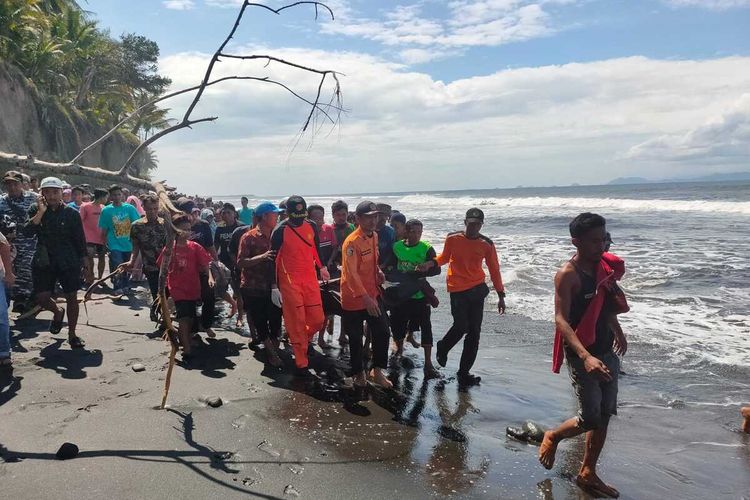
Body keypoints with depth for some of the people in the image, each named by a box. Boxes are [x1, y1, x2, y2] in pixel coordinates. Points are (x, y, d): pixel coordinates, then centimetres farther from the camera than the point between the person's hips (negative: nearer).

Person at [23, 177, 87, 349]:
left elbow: (80, 239, 2)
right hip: (43, 262, 1)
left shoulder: (71, 213, -3)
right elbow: (27, 231, -14)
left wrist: (81, 260, 1)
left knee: (71, 297, 1)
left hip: (69, 262, -1)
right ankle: (58, 312, 32)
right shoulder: (36, 209, 2)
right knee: (42, 298, -4)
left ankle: (72, 334, 18)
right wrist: (41, 212, -19)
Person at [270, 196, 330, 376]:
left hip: (310, 280, 5)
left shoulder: (312, 227, 5)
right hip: (289, 282, -5)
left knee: (318, 320, 5)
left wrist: (321, 268, 14)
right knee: (297, 322, -1)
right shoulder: (280, 231, -9)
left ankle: (301, 341, 35)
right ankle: (301, 364, 10)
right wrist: (275, 285, -5)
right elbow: (274, 258, -5)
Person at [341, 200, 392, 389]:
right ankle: (358, 373, 27)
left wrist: (378, 271, 2)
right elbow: (351, 273, -27)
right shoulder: (352, 242, -21)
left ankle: (377, 371, 23)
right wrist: (365, 298, -34)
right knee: (356, 338, 8)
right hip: (354, 298, -7)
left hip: (373, 294, 7)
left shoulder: (374, 236, 5)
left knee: (382, 332, 7)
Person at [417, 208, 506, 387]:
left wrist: (501, 295, 5)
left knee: (474, 332, 3)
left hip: (477, 290, 3)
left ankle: (464, 373, 14)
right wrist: (430, 263, -7)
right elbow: (444, 257, 13)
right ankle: (443, 347, 25)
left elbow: (494, 270, 5)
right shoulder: (452, 239, -4)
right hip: (458, 290, -3)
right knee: (461, 326, -10)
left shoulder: (487, 244, -1)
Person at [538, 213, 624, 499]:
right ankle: (553, 437, 25)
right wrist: (586, 357, -37)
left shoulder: (604, 266, 5)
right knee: (590, 419, -4)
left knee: (604, 416, 11)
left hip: (607, 351, 7)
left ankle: (588, 474, 26)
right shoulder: (568, 275, -18)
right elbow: (561, 320, -26)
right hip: (582, 354, -7)